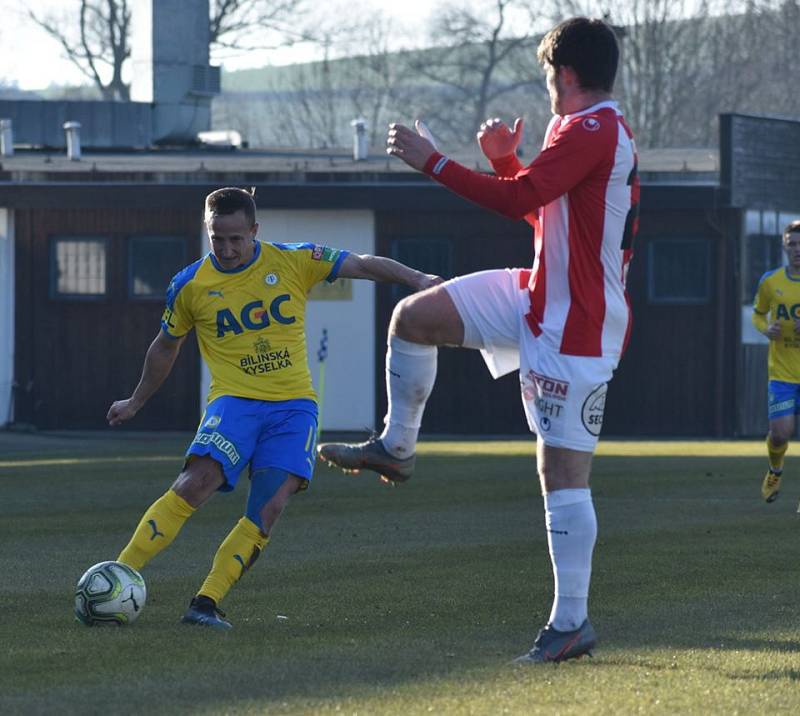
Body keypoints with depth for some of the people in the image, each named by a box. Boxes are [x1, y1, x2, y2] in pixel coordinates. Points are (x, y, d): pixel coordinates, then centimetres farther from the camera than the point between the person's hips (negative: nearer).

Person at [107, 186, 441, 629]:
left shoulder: (294, 262, 0)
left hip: (293, 405, 1)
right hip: (234, 401, -1)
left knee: (268, 508, -16)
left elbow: (363, 266, 3)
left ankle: (206, 604, -12)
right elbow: (166, 346, 19)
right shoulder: (189, 285, 2)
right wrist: (136, 402, 29)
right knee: (197, 482, -25)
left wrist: (415, 278, -11)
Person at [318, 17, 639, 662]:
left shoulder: (591, 130, -18)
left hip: (577, 327, -10)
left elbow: (518, 199, -27)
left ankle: (572, 625, -5)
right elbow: (540, 209, 25)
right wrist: (505, 159, 10)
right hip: (539, 297, 10)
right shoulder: (601, 132, 16)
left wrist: (431, 160, -20)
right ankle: (396, 448, 20)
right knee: (414, 315, 7)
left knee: (563, 471, -9)